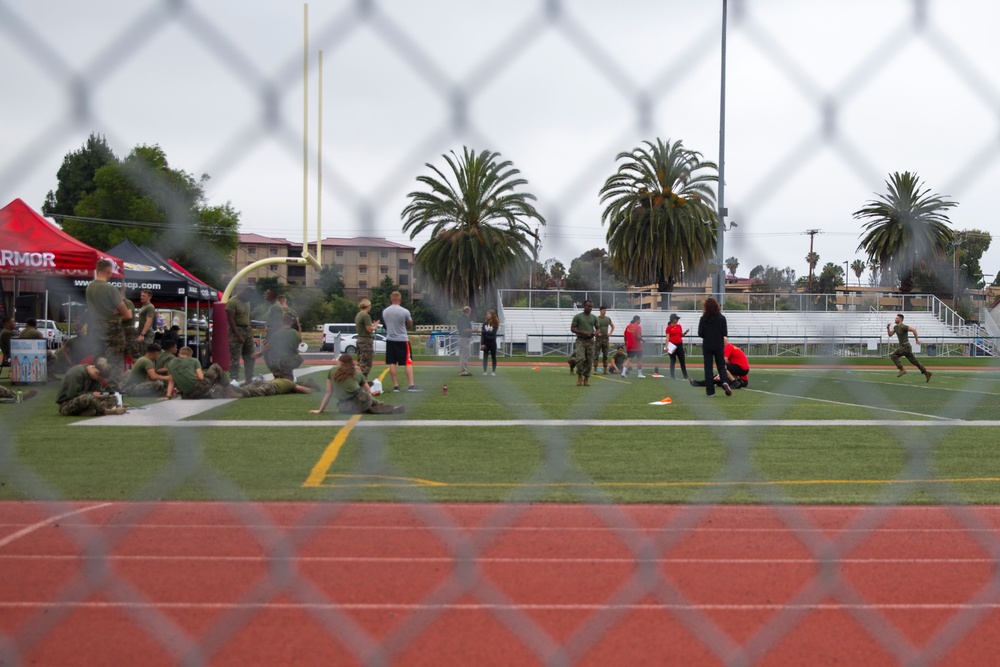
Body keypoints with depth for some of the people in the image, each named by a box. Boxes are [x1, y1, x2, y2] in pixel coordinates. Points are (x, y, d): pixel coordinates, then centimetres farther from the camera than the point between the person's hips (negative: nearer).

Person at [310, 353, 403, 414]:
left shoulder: (332, 371, 12)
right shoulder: (358, 373, 15)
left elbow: (328, 392, 14)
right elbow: (369, 391, 21)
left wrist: (320, 410, 20)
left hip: (345, 408, -1)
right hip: (362, 401, 1)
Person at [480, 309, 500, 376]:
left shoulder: (495, 323, -6)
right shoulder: (485, 322, 2)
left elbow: (493, 333, -16)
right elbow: (482, 333, 0)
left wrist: (482, 331, -21)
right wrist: (482, 343, -7)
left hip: (492, 342, -2)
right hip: (486, 341, 2)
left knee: (493, 356, 8)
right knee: (485, 356, -2)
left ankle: (494, 371, 14)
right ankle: (484, 371, -3)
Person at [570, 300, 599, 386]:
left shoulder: (594, 317, 10)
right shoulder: (578, 316, 0)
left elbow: (597, 328, 17)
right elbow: (572, 328, -2)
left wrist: (595, 333, -6)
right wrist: (582, 332, -15)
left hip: (590, 341, 4)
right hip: (580, 340, -4)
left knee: (589, 361, 2)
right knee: (580, 358, -20)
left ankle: (586, 379, 10)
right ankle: (580, 376, -4)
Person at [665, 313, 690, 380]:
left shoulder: (679, 326, 10)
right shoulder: (669, 327, -5)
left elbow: (681, 335, 15)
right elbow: (667, 337, -9)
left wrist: (685, 332, -5)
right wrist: (666, 346, -18)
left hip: (679, 345, 5)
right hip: (672, 346, -5)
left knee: (682, 361, 5)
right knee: (673, 361, 0)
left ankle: (685, 376, 9)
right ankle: (672, 376, 6)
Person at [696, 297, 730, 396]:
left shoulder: (703, 319, -6)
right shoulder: (721, 318, -6)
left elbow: (700, 334, -5)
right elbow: (725, 333, -5)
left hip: (707, 346, 0)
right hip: (719, 346, 0)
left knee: (708, 368, 5)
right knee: (721, 366, 10)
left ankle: (710, 390, 3)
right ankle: (725, 382, -18)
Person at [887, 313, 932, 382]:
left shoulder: (903, 327, -15)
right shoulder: (895, 327, 13)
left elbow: (913, 329, -23)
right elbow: (890, 335, 18)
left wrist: (916, 339, -19)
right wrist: (888, 328, 1)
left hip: (906, 347, -9)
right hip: (902, 346, 9)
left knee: (893, 356, -15)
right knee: (914, 362, 10)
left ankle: (902, 370, -14)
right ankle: (926, 373, 13)